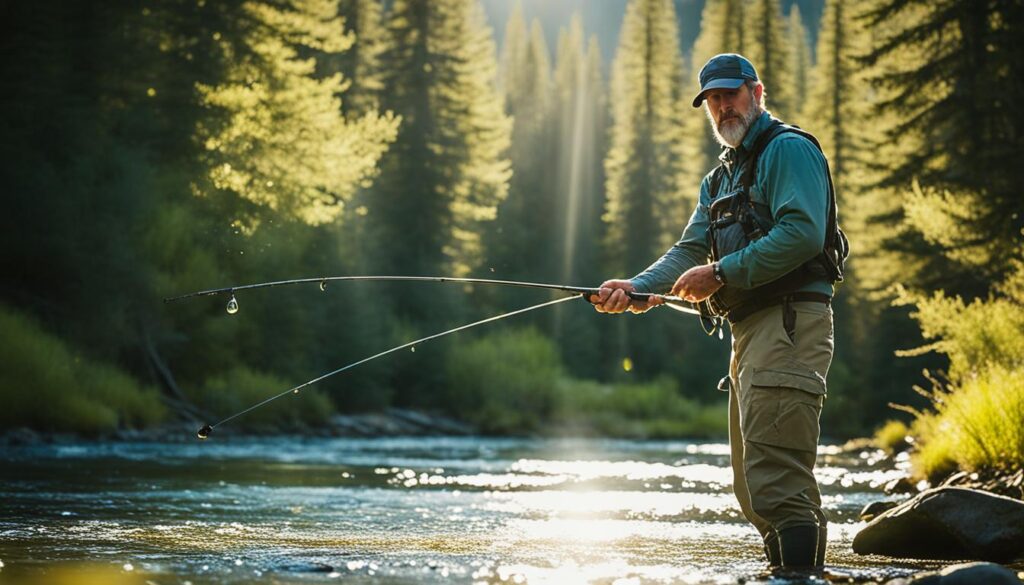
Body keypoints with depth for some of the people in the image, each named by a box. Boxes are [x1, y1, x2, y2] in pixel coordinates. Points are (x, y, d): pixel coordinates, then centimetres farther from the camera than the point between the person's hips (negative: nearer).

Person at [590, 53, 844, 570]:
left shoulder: (788, 150, -3)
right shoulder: (720, 179, 26)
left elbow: (803, 233, -18)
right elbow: (688, 251, 16)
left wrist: (721, 273, -17)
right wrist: (636, 287, -2)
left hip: (789, 321, -10)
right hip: (749, 329, 10)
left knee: (777, 480, -19)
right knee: (751, 487, 10)